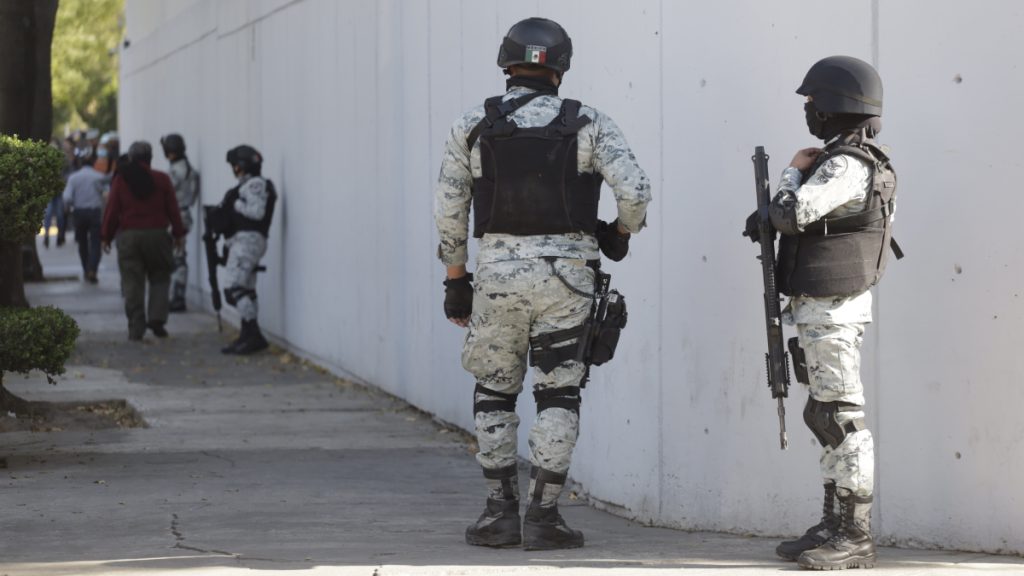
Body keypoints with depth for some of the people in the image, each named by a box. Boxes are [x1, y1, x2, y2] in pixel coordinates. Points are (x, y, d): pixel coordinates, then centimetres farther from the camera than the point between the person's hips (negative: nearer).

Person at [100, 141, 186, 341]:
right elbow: (173, 210, 2)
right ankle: (156, 318, -3)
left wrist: (107, 236, 7)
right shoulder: (161, 179, 0)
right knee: (159, 278, 14)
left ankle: (136, 328, 2)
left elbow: (112, 210, -1)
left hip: (128, 236, 0)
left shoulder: (120, 180, -1)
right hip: (156, 234, 0)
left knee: (132, 283, 3)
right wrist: (178, 233, 12)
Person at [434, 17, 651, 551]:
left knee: (494, 392, 15)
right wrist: (621, 231, 10)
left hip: (497, 272, 1)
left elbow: (448, 211, 4)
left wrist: (455, 278, 14)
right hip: (565, 276, -1)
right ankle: (543, 516, 2)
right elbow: (635, 190, -11)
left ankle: (499, 512, 13)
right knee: (557, 396, 6)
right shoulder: (588, 125, -1)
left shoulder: (471, 127, 2)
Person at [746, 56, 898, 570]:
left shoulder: (848, 164, -16)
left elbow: (792, 213, -24)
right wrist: (772, 218, 5)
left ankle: (854, 537, -9)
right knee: (825, 416, 13)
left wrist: (793, 171, -5)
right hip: (821, 307, 11)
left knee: (842, 417, -9)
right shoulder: (845, 160, 16)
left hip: (833, 306, -11)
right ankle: (835, 527, 18)